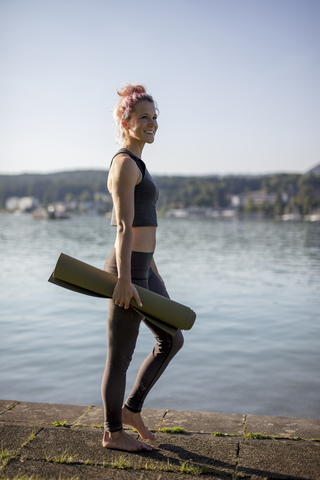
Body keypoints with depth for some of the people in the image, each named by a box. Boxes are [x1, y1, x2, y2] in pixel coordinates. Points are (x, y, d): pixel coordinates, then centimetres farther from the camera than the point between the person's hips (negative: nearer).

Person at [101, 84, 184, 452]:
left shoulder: (134, 163, 17)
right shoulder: (124, 163, -13)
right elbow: (124, 226, -21)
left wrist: (152, 268, 23)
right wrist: (124, 279, -23)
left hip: (141, 269, 10)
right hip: (128, 271, -10)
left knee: (172, 341, 18)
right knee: (120, 356, 5)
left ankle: (131, 408, 29)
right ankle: (113, 433, 23)